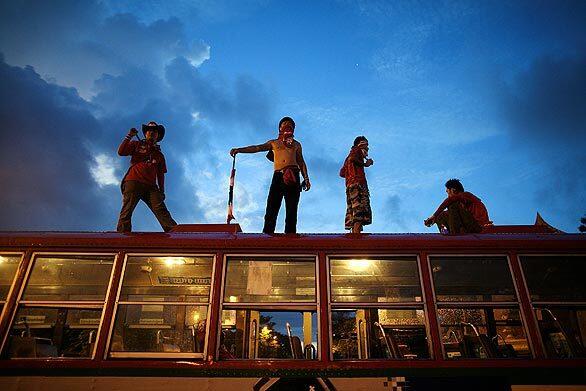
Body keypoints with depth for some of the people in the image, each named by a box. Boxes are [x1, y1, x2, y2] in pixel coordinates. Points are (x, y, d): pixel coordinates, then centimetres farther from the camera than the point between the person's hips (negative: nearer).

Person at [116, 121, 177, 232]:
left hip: (151, 186, 1)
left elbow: (161, 174, 24)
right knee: (127, 210, -14)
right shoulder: (137, 145, 20)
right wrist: (129, 137, -1)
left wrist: (161, 190, 14)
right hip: (133, 182, -1)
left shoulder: (159, 154, 27)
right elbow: (121, 152, 4)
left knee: (161, 209, -17)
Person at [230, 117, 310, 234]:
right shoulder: (273, 143, 17)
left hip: (293, 178, 1)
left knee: (291, 211, 0)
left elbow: (301, 162, 19)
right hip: (278, 176, -1)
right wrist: (239, 150, -8)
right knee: (272, 209, -9)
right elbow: (257, 148, 5)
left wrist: (306, 178, 8)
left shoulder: (296, 144, 20)